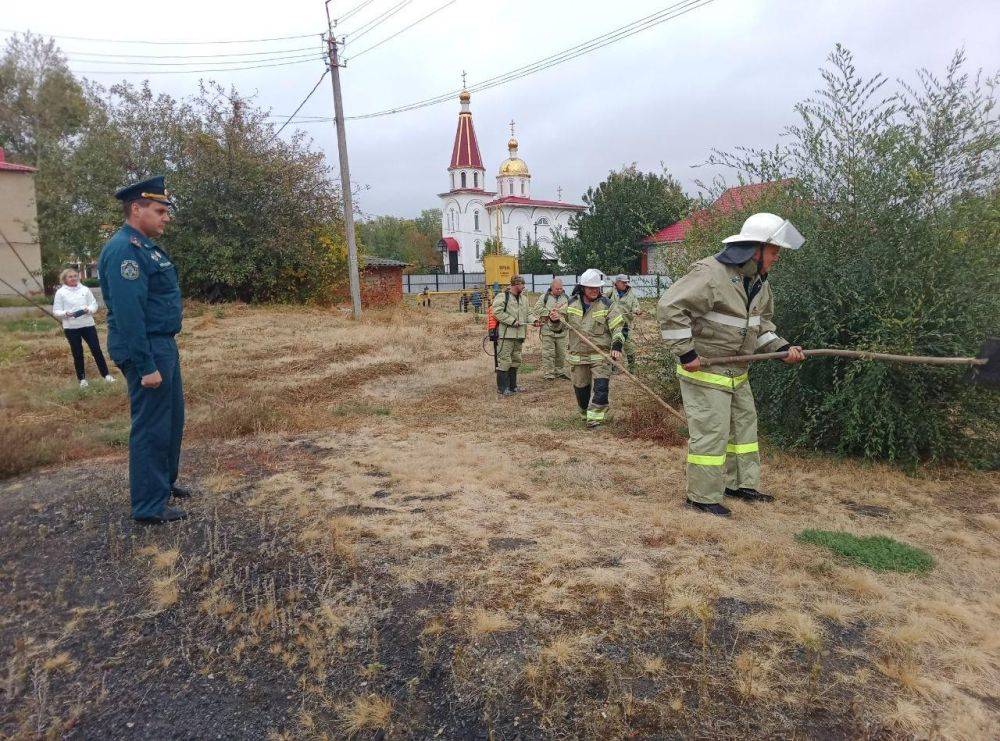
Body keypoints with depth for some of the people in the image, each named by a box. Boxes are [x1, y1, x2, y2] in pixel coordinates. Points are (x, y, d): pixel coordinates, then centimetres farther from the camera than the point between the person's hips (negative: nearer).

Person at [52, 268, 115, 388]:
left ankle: (106, 375, 8)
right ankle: (82, 378, 17)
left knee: (96, 349, 1)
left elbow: (94, 304, 6)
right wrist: (66, 313, -20)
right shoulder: (60, 292, 1)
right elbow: (56, 311, 0)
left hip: (88, 324, 1)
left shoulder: (85, 289, 6)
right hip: (71, 328, -1)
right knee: (77, 353, 7)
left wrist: (89, 309, -16)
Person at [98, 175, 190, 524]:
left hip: (164, 345, 10)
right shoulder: (124, 249, -17)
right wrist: (145, 366, -24)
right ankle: (149, 505, 9)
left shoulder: (146, 246, 14)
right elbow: (128, 313, -23)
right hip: (146, 350, -10)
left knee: (172, 418, 19)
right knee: (152, 426, -2)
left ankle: (165, 481, 35)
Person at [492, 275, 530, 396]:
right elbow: (497, 312, -18)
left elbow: (527, 313, 25)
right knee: (504, 361, -7)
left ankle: (512, 385, 25)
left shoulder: (524, 298, 17)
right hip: (506, 335, -8)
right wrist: (512, 321, -19)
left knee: (516, 360, 14)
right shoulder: (502, 297, -8)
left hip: (519, 335, 8)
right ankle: (502, 388, 0)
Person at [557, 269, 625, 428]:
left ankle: (595, 417, -11)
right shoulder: (572, 304, 4)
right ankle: (585, 413, 36)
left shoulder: (607, 305, -5)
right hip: (578, 355, 3)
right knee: (580, 387, 15)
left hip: (601, 355, -3)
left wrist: (617, 346, -22)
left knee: (601, 387, -15)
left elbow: (617, 328, -7)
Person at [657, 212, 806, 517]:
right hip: (704, 370, -10)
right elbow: (670, 307, -27)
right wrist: (686, 352, -25)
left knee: (744, 425, 18)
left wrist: (781, 348, 3)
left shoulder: (759, 282, 9)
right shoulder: (711, 274, -22)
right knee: (711, 432, -4)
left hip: (736, 372, 10)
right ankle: (704, 496, 10)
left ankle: (741, 483, 33)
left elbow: (761, 324, 20)